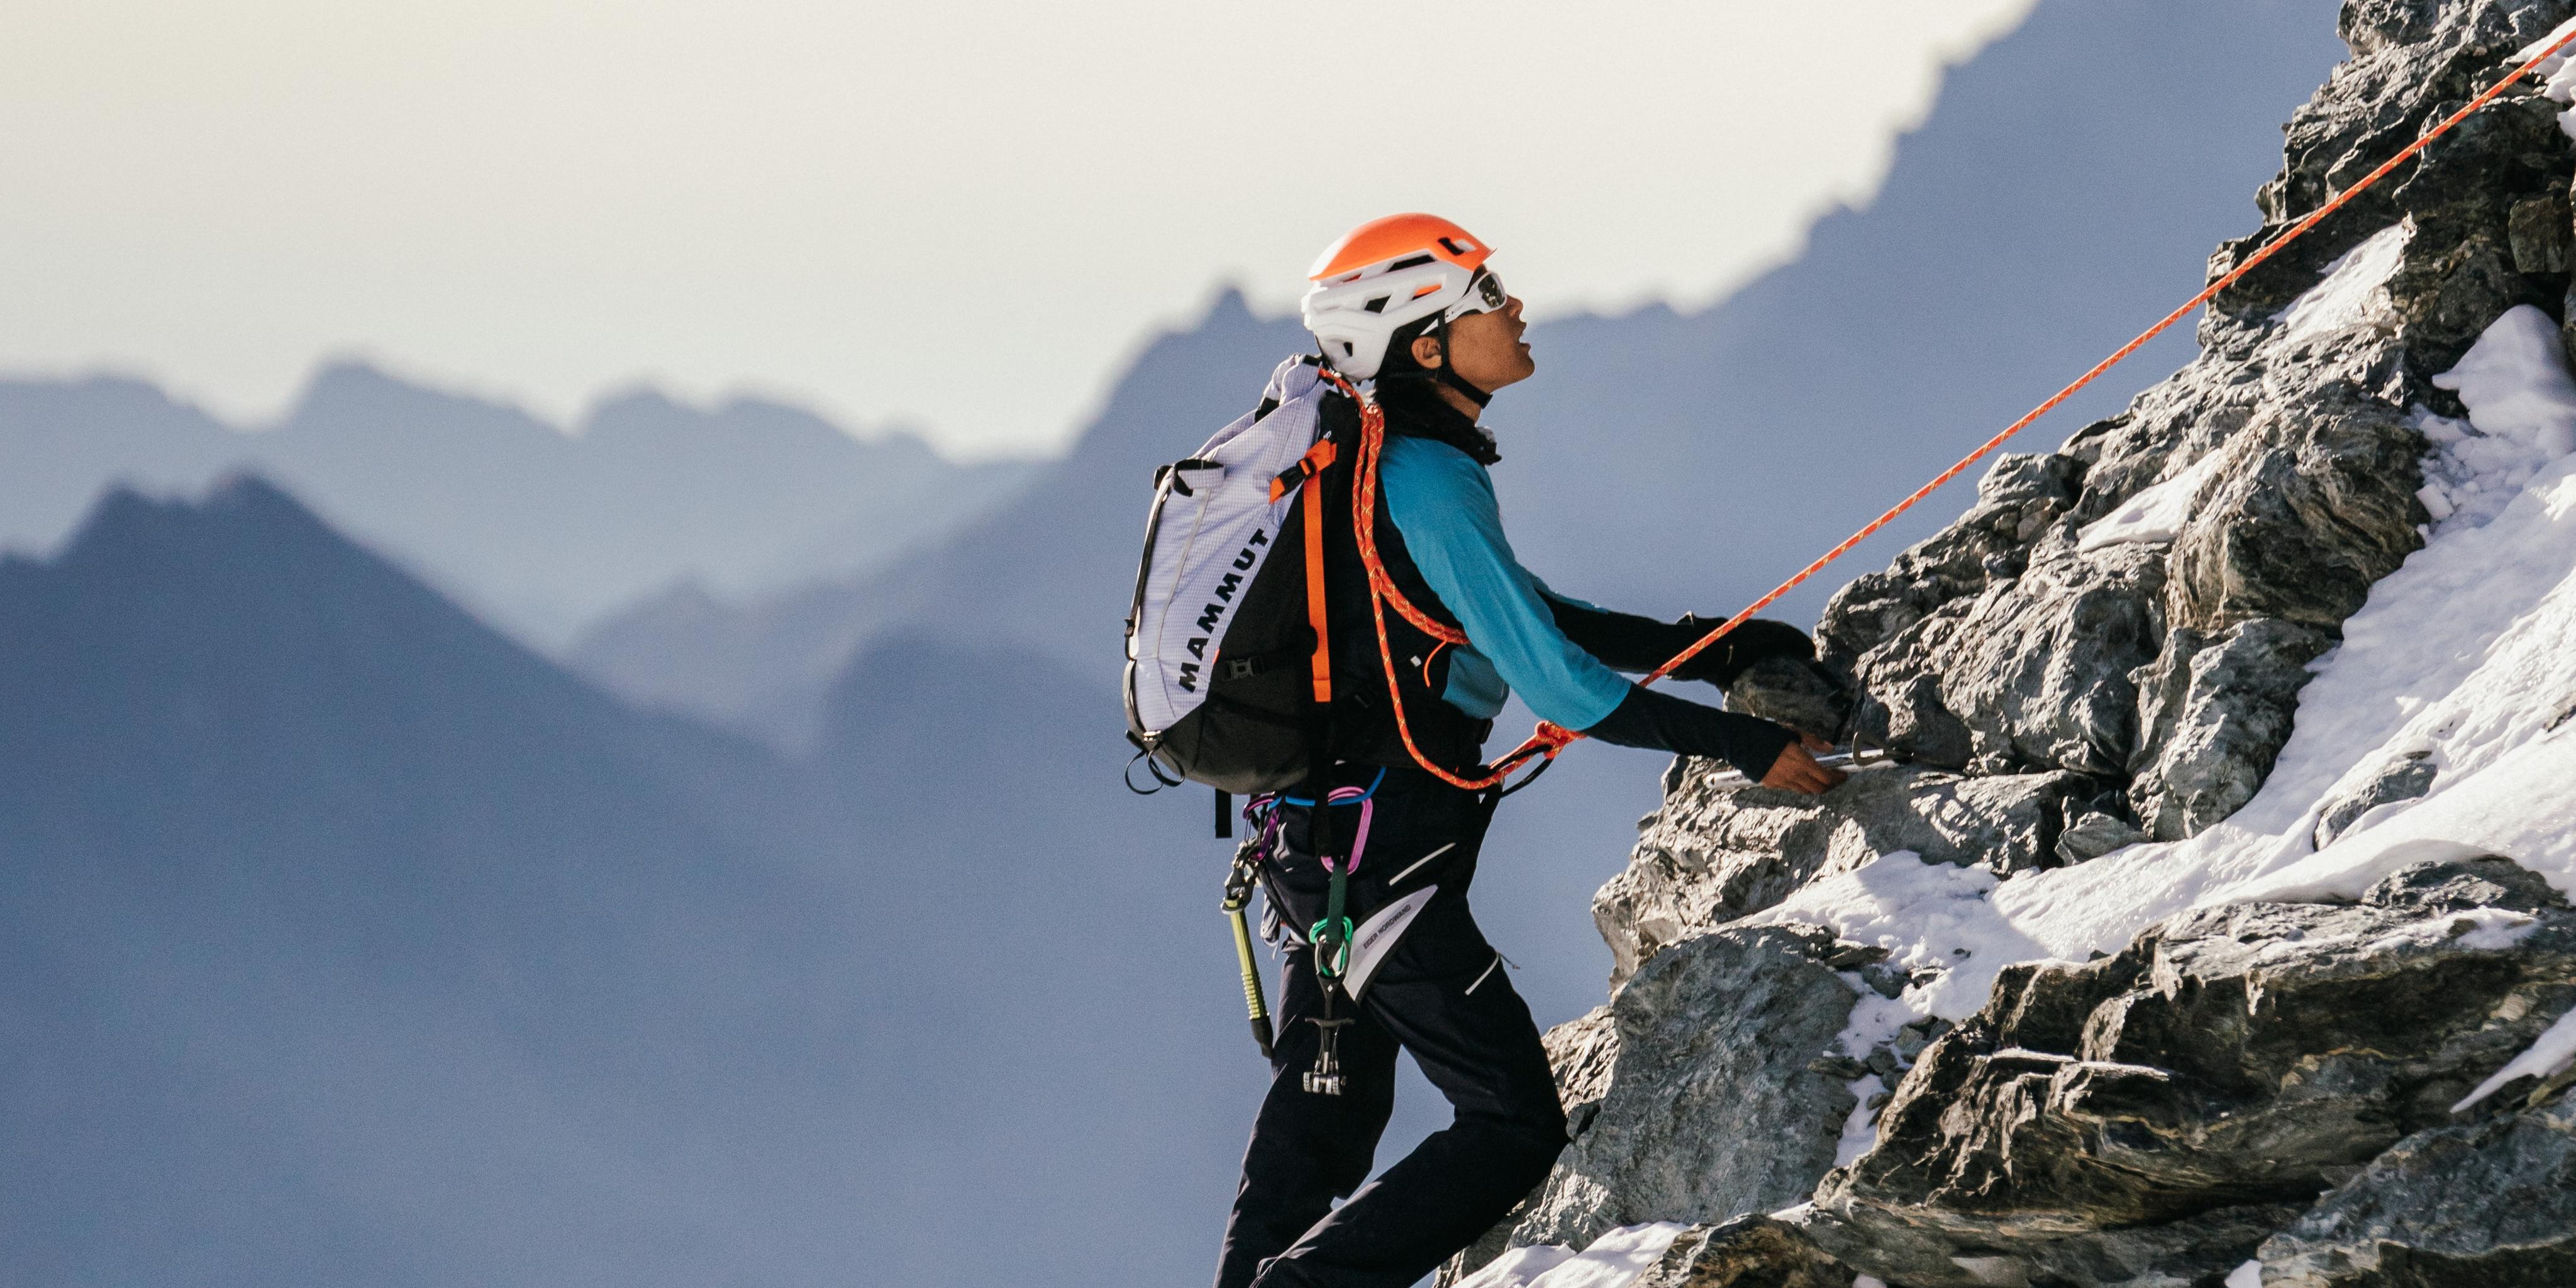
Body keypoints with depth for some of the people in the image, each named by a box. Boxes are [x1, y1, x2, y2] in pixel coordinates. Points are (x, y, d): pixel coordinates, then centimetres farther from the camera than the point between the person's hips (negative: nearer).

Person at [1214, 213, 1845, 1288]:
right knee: (1515, 1128, -6)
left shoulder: (1376, 463, 13)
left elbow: (1533, 616, 21)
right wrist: (1740, 745, -16)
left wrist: (1716, 650, 13)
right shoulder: (1428, 481, -18)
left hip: (1312, 838, 10)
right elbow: (1555, 682, -21)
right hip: (1380, 863, -10)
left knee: (1322, 1129, 19)